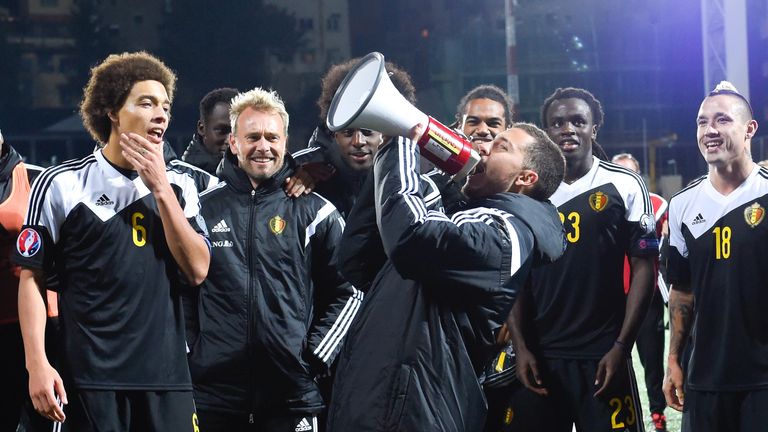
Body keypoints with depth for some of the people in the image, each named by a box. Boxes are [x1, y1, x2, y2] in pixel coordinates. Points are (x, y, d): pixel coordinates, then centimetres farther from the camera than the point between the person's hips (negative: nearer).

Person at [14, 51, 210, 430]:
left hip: (167, 375, 3)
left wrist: (160, 188, -6)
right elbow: (32, 278, 0)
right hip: (91, 379, -3)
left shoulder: (178, 187, 11)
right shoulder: (62, 184, 0)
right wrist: (37, 365, -9)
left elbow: (197, 270, 0)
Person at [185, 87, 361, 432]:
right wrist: (186, 350, 4)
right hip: (213, 393, 1)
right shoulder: (203, 207, 7)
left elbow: (348, 291, 8)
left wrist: (316, 355, 0)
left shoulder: (315, 212, 6)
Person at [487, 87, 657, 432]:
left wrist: (621, 346, -9)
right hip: (538, 354, 3)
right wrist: (520, 347, 0)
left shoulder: (624, 186, 1)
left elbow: (643, 268, -1)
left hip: (602, 354, -3)